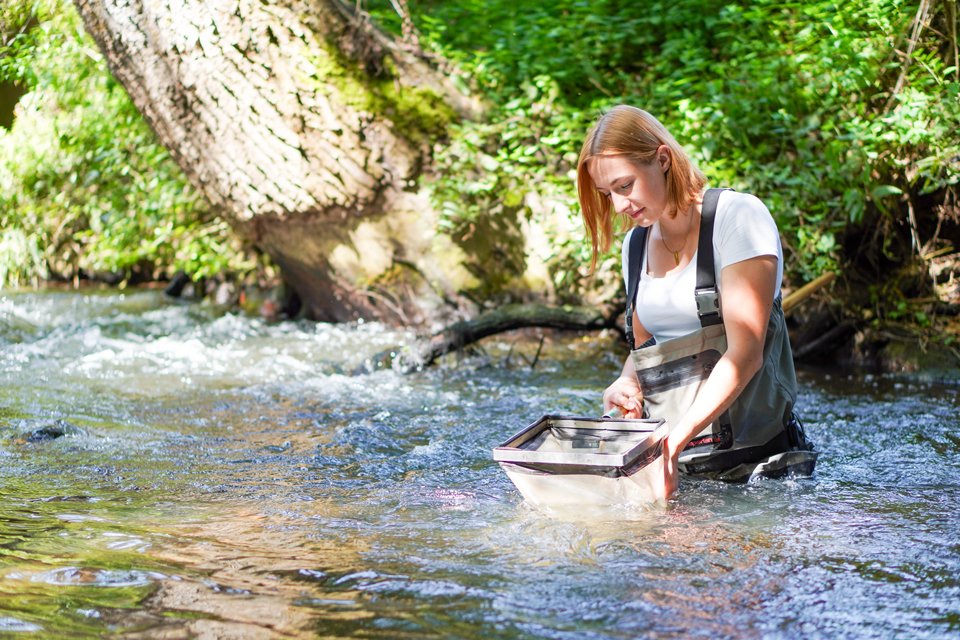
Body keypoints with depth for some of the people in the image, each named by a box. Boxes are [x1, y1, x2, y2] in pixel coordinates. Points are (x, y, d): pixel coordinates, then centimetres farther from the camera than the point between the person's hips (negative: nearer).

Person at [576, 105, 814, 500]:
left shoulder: (737, 216, -7)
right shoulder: (636, 242, 14)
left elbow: (745, 352, -16)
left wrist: (676, 438, -27)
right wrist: (627, 383, 1)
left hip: (749, 451, -6)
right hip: (668, 450, 6)